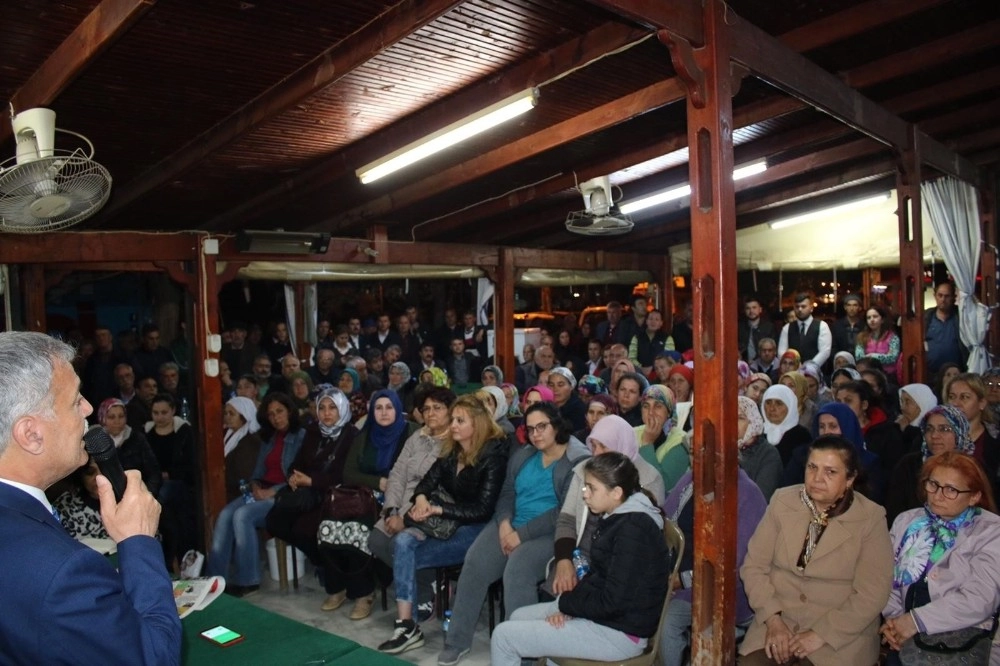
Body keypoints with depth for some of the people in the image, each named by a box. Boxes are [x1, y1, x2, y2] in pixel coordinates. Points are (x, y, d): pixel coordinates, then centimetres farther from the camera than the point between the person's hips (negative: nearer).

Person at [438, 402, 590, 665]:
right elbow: (507, 493, 11)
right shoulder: (522, 455, 13)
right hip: (511, 525, 6)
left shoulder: (579, 461, -10)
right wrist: (504, 523, -10)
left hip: (549, 533, -6)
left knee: (517, 570, -31)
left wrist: (523, 534, -18)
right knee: (474, 563, -16)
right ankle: (458, 640, -2)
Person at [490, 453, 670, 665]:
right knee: (518, 617, 16)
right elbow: (596, 574, 12)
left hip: (620, 632, -10)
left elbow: (613, 602, -26)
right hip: (599, 610, 10)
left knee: (504, 636, -7)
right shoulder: (617, 518, 7)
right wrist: (569, 605, -4)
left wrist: (566, 603, -11)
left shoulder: (633, 531, -24)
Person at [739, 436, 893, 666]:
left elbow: (872, 593, -9)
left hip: (841, 633, -1)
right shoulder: (782, 501, 1)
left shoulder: (871, 518, -5)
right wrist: (773, 620, -10)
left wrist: (822, 634, -15)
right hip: (778, 620, 2)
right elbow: (754, 566, 1)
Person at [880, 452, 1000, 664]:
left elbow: (979, 598, -12)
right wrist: (893, 619, -9)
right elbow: (889, 576, 7)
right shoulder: (906, 521, 10)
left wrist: (918, 620, -14)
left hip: (962, 641, -3)